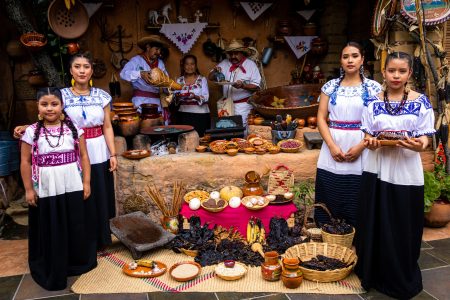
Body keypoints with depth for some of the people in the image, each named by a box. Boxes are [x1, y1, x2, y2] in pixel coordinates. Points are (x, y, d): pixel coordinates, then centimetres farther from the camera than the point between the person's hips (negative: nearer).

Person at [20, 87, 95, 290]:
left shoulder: (73, 128, -1)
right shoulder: (32, 132, -3)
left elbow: (83, 156, 2)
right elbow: (25, 162, 0)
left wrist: (86, 182, 0)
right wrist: (29, 189, -2)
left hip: (72, 188, 1)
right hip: (45, 191, -1)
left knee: (75, 228, 13)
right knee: (49, 231, 9)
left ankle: (77, 262, 34)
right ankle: (50, 271, 26)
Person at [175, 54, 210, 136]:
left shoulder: (202, 79, 3)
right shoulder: (179, 80, 10)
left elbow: (206, 97, -6)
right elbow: (175, 99, 8)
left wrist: (195, 97, -24)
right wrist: (177, 97, -14)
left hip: (200, 114, -2)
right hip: (184, 114, 2)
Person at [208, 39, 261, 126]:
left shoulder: (251, 65, 0)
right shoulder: (224, 63, 11)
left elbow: (256, 86, -5)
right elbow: (210, 77, 14)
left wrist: (243, 85, -22)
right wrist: (215, 70, -7)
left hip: (243, 106, -3)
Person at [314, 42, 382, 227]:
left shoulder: (373, 87, 4)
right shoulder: (330, 86, 8)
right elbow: (321, 118, 3)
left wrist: (361, 146, -12)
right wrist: (332, 146, -10)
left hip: (361, 152, -1)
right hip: (332, 149, 2)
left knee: (356, 205, 3)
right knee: (329, 204, 5)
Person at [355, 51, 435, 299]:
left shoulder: (421, 102, -1)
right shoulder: (374, 102, 4)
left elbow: (424, 138, -2)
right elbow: (368, 136, 7)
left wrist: (418, 145, -24)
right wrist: (370, 142, -16)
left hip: (406, 171, -1)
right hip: (377, 170, 2)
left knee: (403, 228, 6)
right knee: (375, 225, 9)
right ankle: (373, 274, 27)